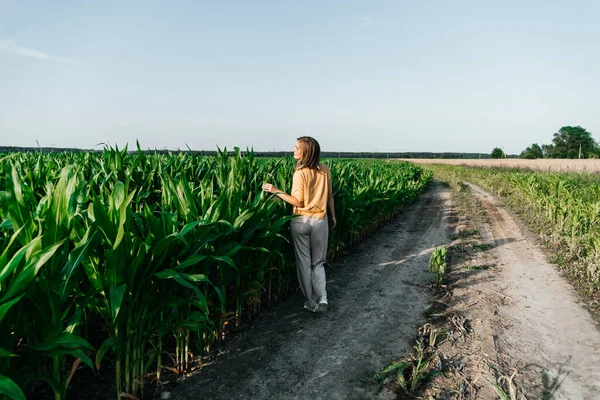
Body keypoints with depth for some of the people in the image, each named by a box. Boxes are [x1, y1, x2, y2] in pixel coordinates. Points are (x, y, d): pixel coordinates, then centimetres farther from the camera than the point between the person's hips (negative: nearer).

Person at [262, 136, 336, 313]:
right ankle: (322, 298, 0)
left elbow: (298, 201, -14)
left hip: (301, 221, -4)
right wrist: (332, 216, 21)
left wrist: (276, 191, -12)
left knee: (304, 262, 10)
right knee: (318, 263, 16)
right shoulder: (325, 170, 1)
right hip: (320, 221, 4)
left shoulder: (300, 173, -13)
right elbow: (329, 196, 9)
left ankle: (311, 302, 17)